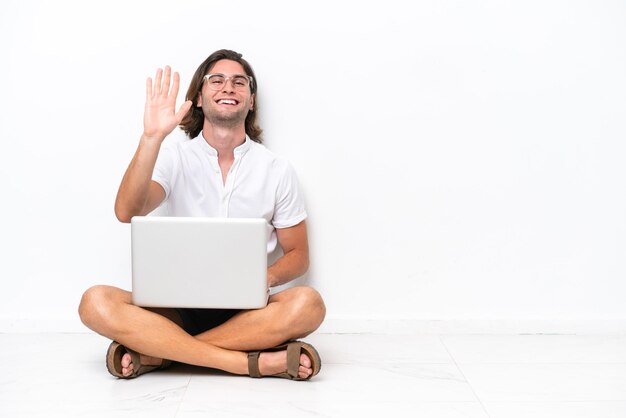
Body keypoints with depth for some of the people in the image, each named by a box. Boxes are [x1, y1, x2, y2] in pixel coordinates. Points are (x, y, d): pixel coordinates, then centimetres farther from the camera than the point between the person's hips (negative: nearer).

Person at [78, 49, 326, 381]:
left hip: (246, 310, 1)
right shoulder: (175, 159, 5)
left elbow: (298, 255, 9)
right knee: (96, 303, -28)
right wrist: (151, 138, -22)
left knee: (307, 304, -32)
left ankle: (155, 353, -25)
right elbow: (127, 213, -13)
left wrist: (266, 277, -13)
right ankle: (254, 362, -30)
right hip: (179, 307, 0)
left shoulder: (277, 170, 6)